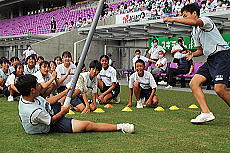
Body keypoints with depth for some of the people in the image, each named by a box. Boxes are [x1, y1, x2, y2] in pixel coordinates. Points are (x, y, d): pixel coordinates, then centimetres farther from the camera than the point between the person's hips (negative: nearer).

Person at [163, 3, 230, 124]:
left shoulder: (205, 20, -6)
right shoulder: (194, 33, 20)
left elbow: (195, 22, -30)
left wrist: (173, 19, -28)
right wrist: (192, 54, 5)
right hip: (210, 59, 9)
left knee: (219, 89, -22)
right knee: (194, 83, -5)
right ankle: (206, 113, -10)